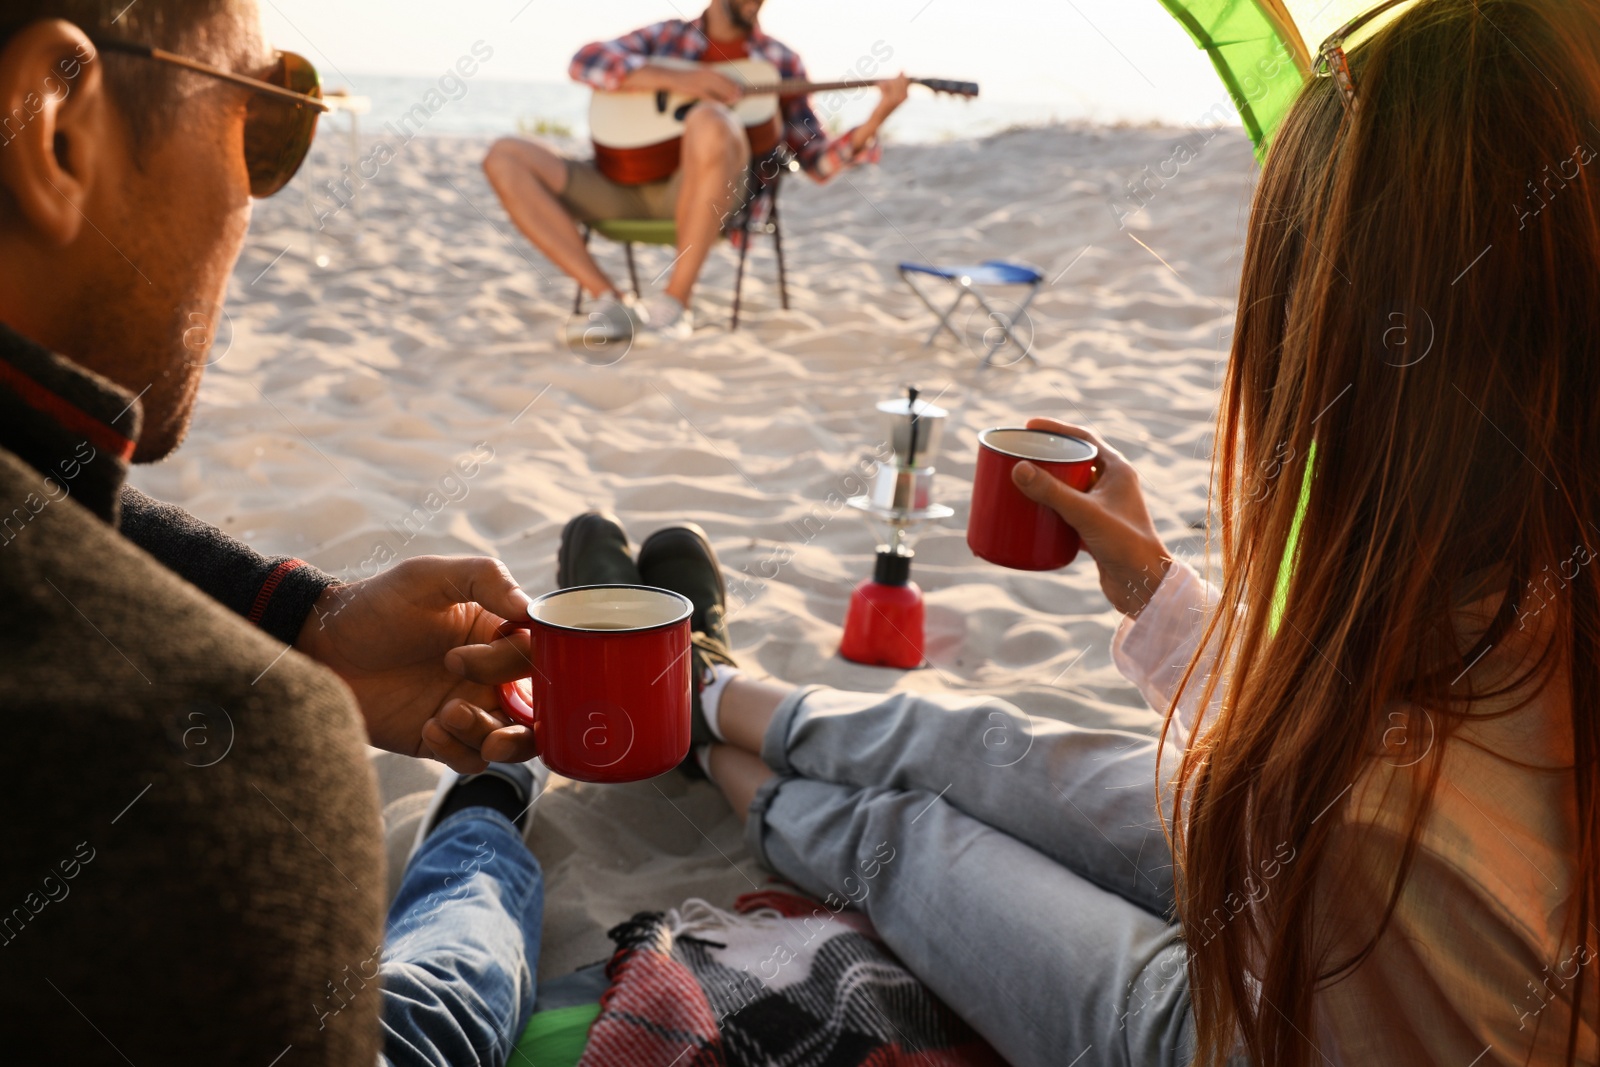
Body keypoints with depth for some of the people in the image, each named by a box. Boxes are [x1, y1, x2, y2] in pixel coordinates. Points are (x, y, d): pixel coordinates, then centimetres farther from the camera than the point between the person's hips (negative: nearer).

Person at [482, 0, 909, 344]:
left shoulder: (778, 61, 16)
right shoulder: (667, 36, 18)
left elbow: (816, 159, 11)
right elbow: (585, 61, 2)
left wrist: (876, 119, -6)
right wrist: (676, 78, -10)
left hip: (699, 191, -3)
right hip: (627, 187, 3)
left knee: (710, 121, -37)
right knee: (506, 157, -13)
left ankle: (674, 301, -24)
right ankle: (609, 301, -16)